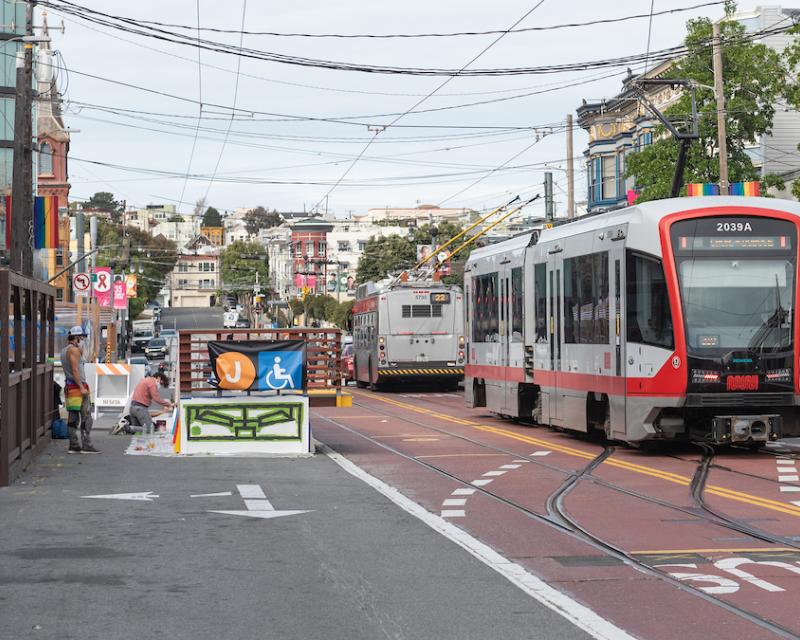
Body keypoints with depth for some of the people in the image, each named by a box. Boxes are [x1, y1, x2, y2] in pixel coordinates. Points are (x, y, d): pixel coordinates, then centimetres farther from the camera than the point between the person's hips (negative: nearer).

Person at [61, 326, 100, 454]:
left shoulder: (64, 350, 18)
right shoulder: (74, 350, -11)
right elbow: (75, 370, -19)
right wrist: (82, 387, -20)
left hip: (69, 386, 10)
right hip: (77, 386, -10)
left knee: (73, 418, 8)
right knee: (86, 417, -8)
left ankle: (74, 446, 8)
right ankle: (86, 445, -12)